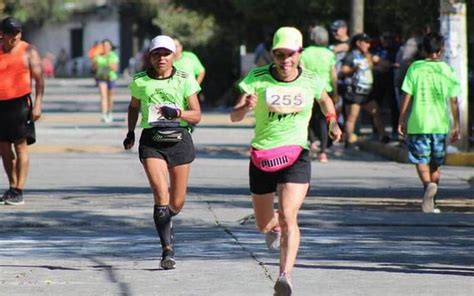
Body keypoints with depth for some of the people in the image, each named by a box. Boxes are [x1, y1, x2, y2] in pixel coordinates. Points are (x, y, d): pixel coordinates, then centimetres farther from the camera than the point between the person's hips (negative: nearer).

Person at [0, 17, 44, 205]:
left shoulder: (28, 52, 1)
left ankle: (18, 191, -7)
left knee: (20, 147, -6)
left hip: (19, 103, -4)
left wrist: (38, 105, -12)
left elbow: (39, 80, -2)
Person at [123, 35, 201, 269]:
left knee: (177, 202, 7)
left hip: (179, 139, 1)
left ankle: (165, 221, 43)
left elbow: (196, 115, 0)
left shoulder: (185, 80, 1)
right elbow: (134, 107, 23)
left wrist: (178, 113, -18)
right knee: (161, 195, -17)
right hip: (151, 141, -1)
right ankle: (167, 249, -15)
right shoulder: (140, 81, 4)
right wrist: (130, 132, 14)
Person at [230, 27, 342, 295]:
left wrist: (333, 122, 3)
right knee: (264, 225, 14)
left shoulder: (312, 81, -3)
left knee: (288, 215, -21)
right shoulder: (257, 78, -8)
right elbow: (235, 116, -15)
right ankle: (275, 226, 52)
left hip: (296, 157, -1)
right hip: (261, 157, 1)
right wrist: (245, 107, -38)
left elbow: (325, 99, 21)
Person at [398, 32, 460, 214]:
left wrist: (401, 121, 7)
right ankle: (431, 203, 13)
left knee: (420, 159, 2)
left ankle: (428, 184, -27)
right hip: (440, 124, 2)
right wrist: (456, 127, 11)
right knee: (435, 164, 13)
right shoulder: (447, 70, 3)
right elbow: (453, 101, 4)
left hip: (418, 123, -2)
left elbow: (407, 97, -1)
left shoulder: (415, 68, -1)